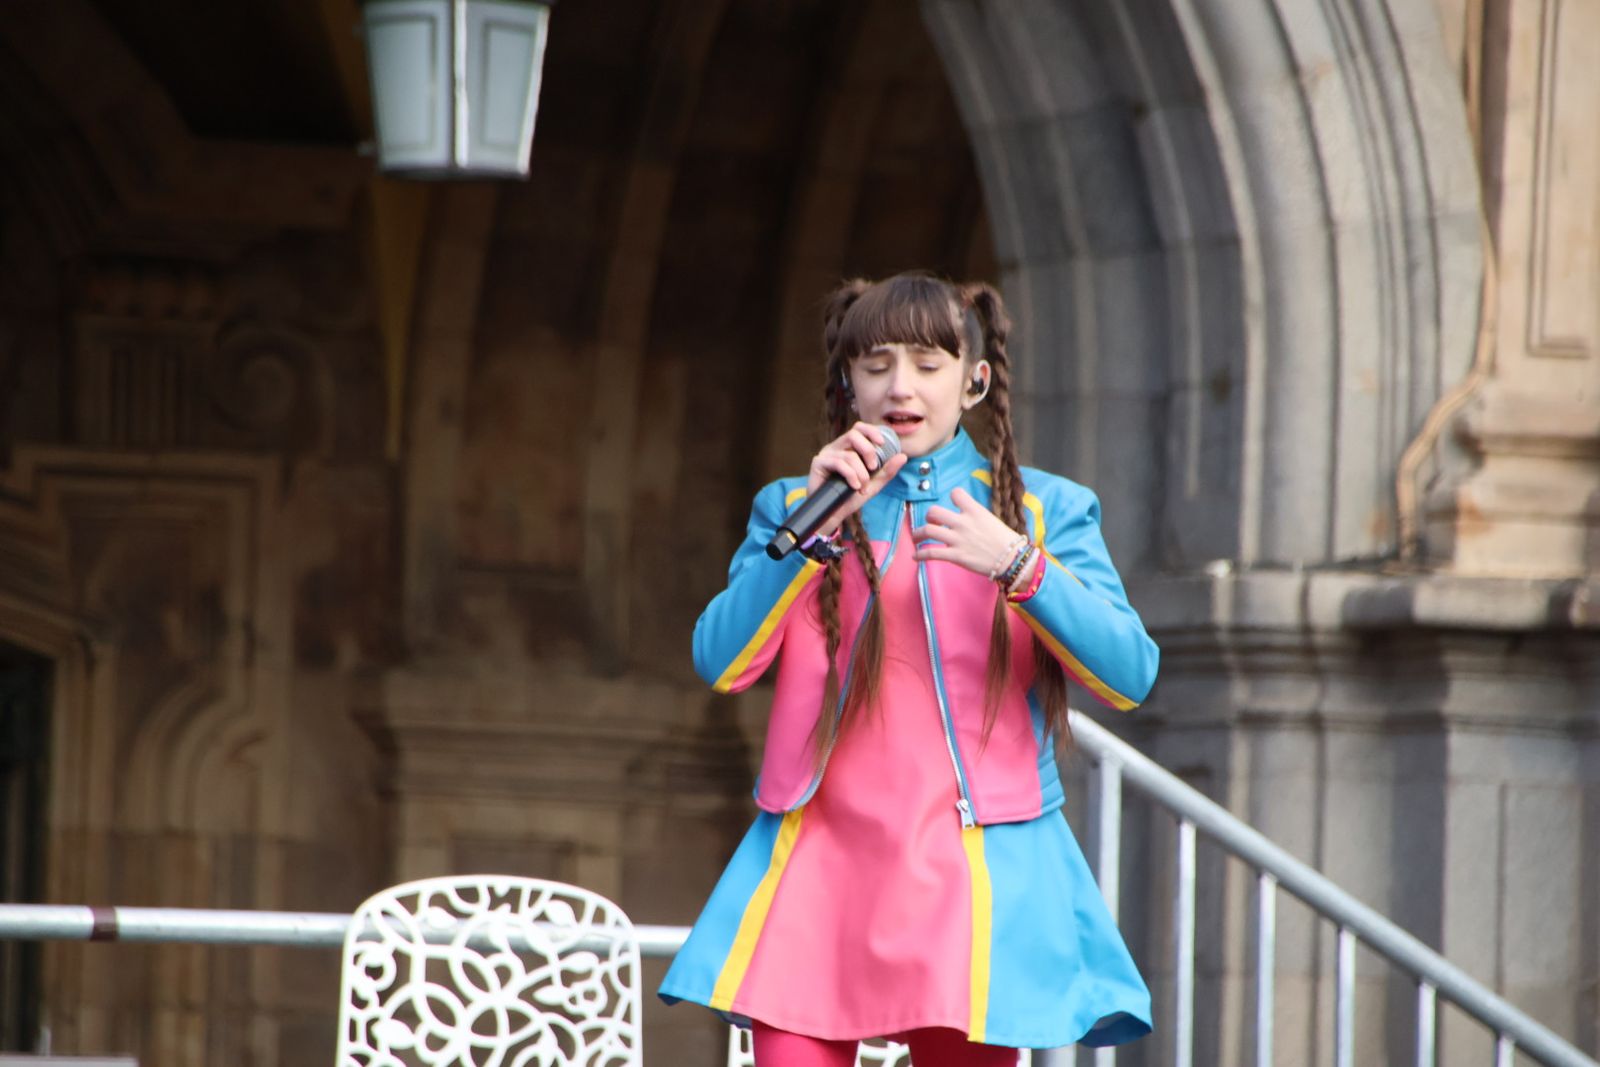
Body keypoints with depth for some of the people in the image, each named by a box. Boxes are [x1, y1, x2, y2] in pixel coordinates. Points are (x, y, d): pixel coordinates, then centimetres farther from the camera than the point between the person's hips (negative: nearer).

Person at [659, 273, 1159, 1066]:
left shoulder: (1043, 511, 10)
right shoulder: (794, 508, 14)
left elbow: (1129, 673, -4)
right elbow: (720, 662, -1)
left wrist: (1016, 563, -18)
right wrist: (815, 527, -10)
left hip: (973, 873, -1)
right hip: (820, 863, 1)